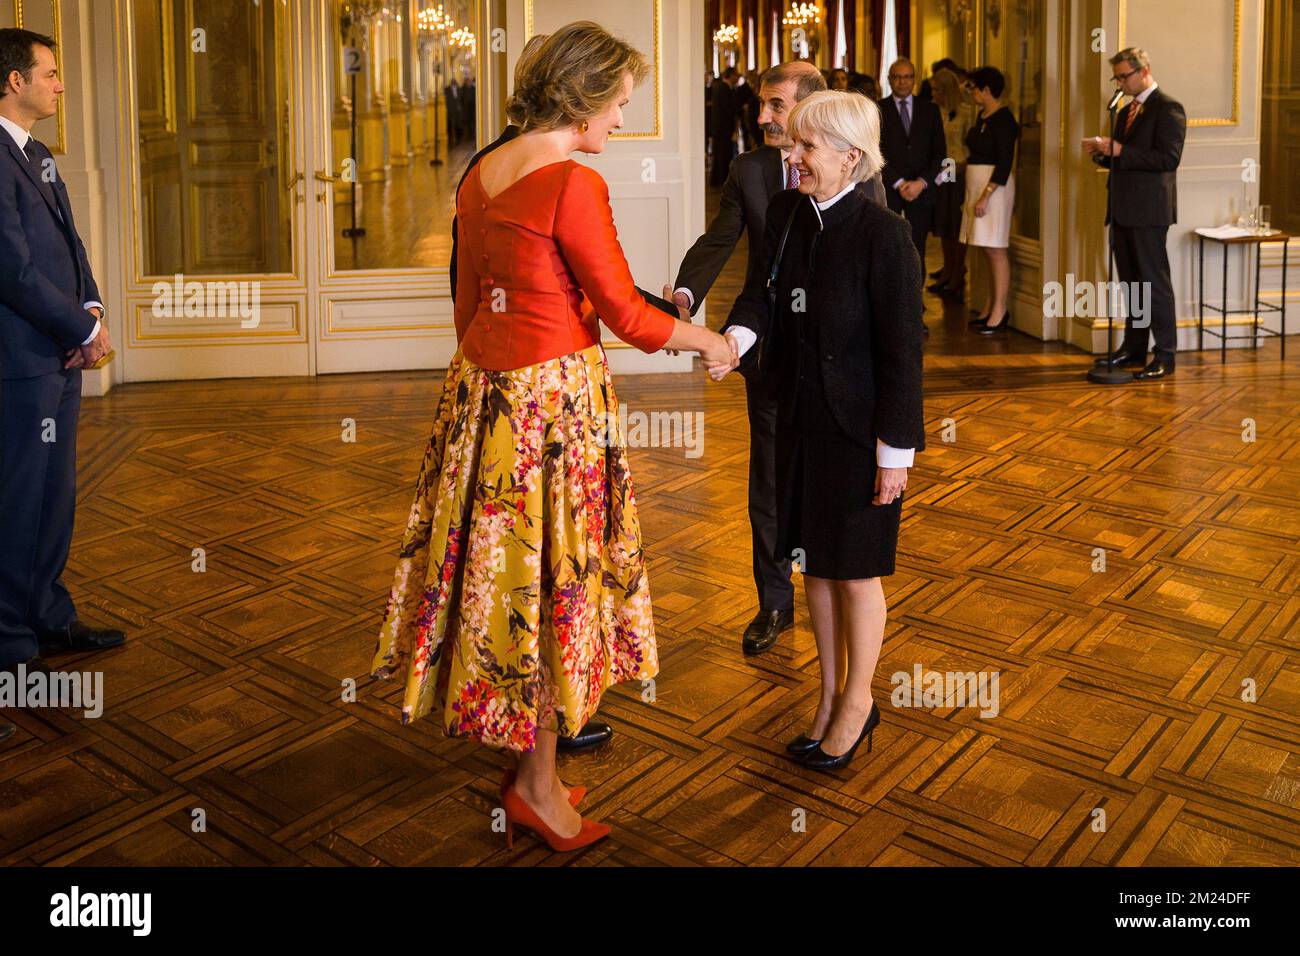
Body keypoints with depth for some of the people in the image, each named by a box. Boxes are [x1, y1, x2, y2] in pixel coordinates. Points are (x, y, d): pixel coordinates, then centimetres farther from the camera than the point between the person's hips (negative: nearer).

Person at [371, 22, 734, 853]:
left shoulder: (480, 176, 9)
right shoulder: (574, 185, -16)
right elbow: (625, 314, -13)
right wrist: (708, 341, 3)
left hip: (481, 384, 8)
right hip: (555, 394, -8)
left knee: (499, 562, 14)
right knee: (550, 574, 3)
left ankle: (532, 760, 28)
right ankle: (537, 781, 17)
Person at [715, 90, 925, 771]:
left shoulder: (883, 234, -18)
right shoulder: (786, 213, 1)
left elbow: (901, 350, -16)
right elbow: (763, 289, 2)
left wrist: (895, 451, -15)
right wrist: (735, 338, -21)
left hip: (858, 427, -6)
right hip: (800, 418, 6)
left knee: (855, 572, 10)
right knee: (816, 563, 17)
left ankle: (856, 703, 31)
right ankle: (830, 697, 35)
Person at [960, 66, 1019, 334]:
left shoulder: (1002, 119, -13)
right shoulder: (982, 116, 14)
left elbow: (1005, 163, -18)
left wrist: (985, 197, -22)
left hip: (994, 187, -9)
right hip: (977, 186, 9)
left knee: (995, 249, -8)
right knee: (988, 251, 10)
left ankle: (1000, 312, -5)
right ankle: (991, 309, 15)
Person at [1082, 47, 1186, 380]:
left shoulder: (1167, 108, -9)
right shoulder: (1126, 111, 18)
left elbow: (1169, 158, -19)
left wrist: (1119, 151, -20)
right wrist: (1102, 153, 3)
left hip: (1148, 210, -9)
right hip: (1123, 211, 9)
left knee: (1155, 282, -6)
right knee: (1130, 283, 13)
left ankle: (1165, 356, -1)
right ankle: (1133, 349, 22)